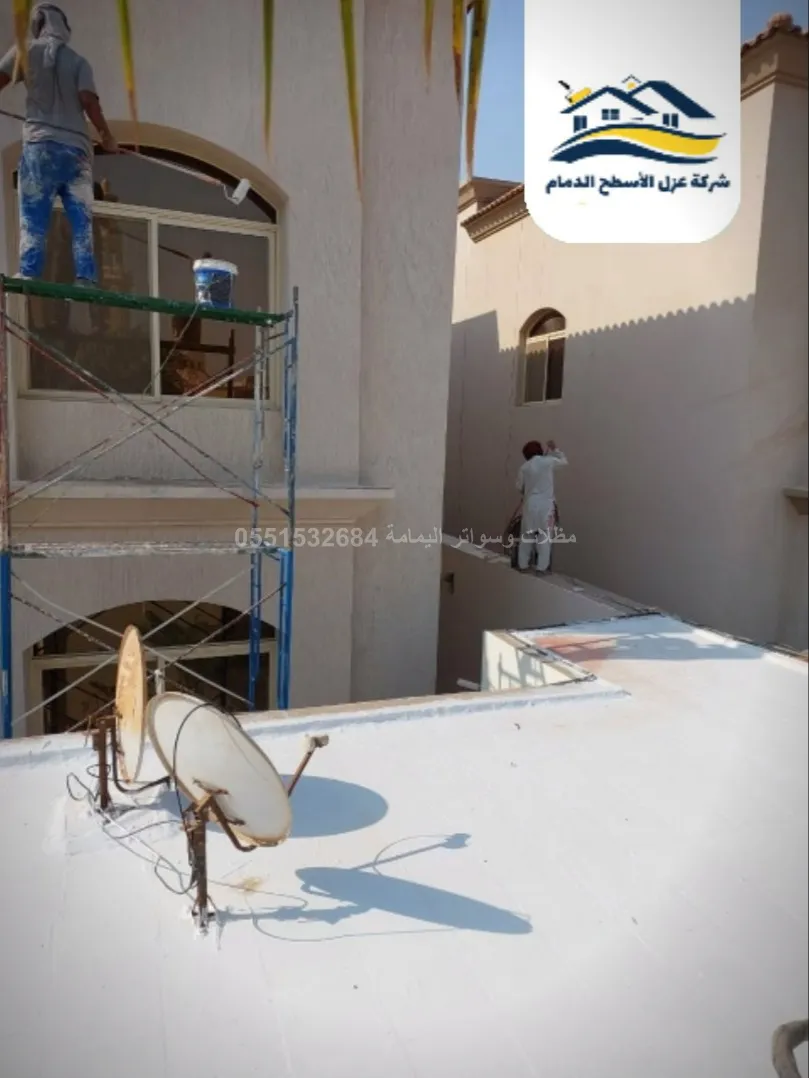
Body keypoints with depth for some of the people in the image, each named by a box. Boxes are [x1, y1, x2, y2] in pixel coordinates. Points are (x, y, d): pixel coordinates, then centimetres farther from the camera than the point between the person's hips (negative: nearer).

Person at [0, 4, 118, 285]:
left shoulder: (26, 50, 12)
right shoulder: (79, 62, 13)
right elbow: (88, 100, 0)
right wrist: (107, 137, 11)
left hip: (41, 145, -2)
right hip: (77, 149, 2)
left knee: (33, 221, -7)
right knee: (82, 223, 0)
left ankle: (28, 280, -17)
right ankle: (85, 281, -11)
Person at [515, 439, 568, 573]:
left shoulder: (524, 467, 1)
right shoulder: (548, 461, -4)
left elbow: (519, 487, 9)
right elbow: (564, 461, 14)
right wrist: (554, 449, 23)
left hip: (530, 505, 2)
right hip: (546, 505, -2)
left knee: (526, 535, 11)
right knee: (544, 536, 4)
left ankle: (523, 565, 15)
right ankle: (542, 567, 4)